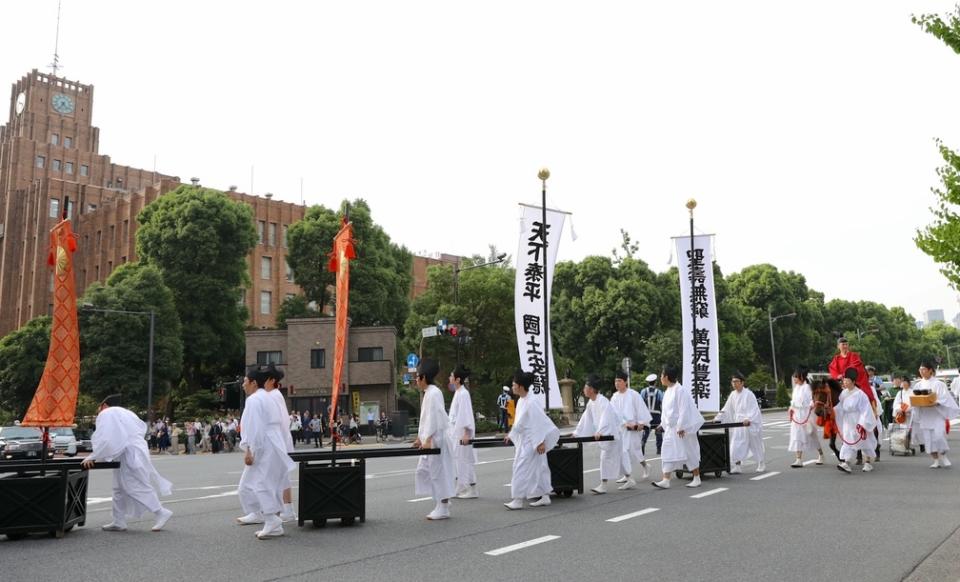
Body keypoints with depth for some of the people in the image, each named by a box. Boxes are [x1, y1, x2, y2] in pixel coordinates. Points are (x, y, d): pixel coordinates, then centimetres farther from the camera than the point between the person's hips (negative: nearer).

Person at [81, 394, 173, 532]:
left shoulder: (105, 414, -4)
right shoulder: (125, 412, 21)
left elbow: (103, 439, -15)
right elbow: (142, 427, 22)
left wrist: (92, 457, -11)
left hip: (129, 455, -10)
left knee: (138, 487, -6)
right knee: (119, 489, 14)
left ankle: (161, 513, -3)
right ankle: (118, 522, 16)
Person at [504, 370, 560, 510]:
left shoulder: (530, 403, -22)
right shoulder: (520, 401, 6)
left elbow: (539, 422, -22)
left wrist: (540, 442, -22)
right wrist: (511, 435, 25)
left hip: (532, 442, -9)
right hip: (524, 440, 9)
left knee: (522, 469, -4)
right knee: (538, 469, 14)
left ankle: (518, 500, 2)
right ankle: (544, 497, 22)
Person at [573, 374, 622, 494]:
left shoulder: (602, 401, -23)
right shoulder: (590, 403, 5)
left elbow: (605, 417, -36)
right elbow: (585, 418, 12)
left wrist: (599, 432, -47)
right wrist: (577, 433, 11)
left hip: (611, 433, -9)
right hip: (602, 434, 9)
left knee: (606, 457, -10)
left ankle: (603, 486, -7)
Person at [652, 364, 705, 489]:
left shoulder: (680, 390, -17)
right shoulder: (667, 391, 10)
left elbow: (684, 410, -19)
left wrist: (681, 427, -20)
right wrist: (662, 423, 16)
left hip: (682, 428, -8)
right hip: (671, 428, 8)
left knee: (690, 452, 5)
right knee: (668, 453, 1)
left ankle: (697, 479, 18)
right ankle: (666, 480, 0)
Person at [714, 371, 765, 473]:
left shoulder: (748, 394, -12)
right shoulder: (733, 395, 5)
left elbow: (754, 409, -17)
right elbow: (726, 409, 10)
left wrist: (748, 419, -31)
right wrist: (717, 418, 4)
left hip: (751, 424, -5)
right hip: (738, 424, 5)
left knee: (755, 444, 10)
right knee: (735, 444, -6)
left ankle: (761, 464, 29)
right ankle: (737, 466, 1)